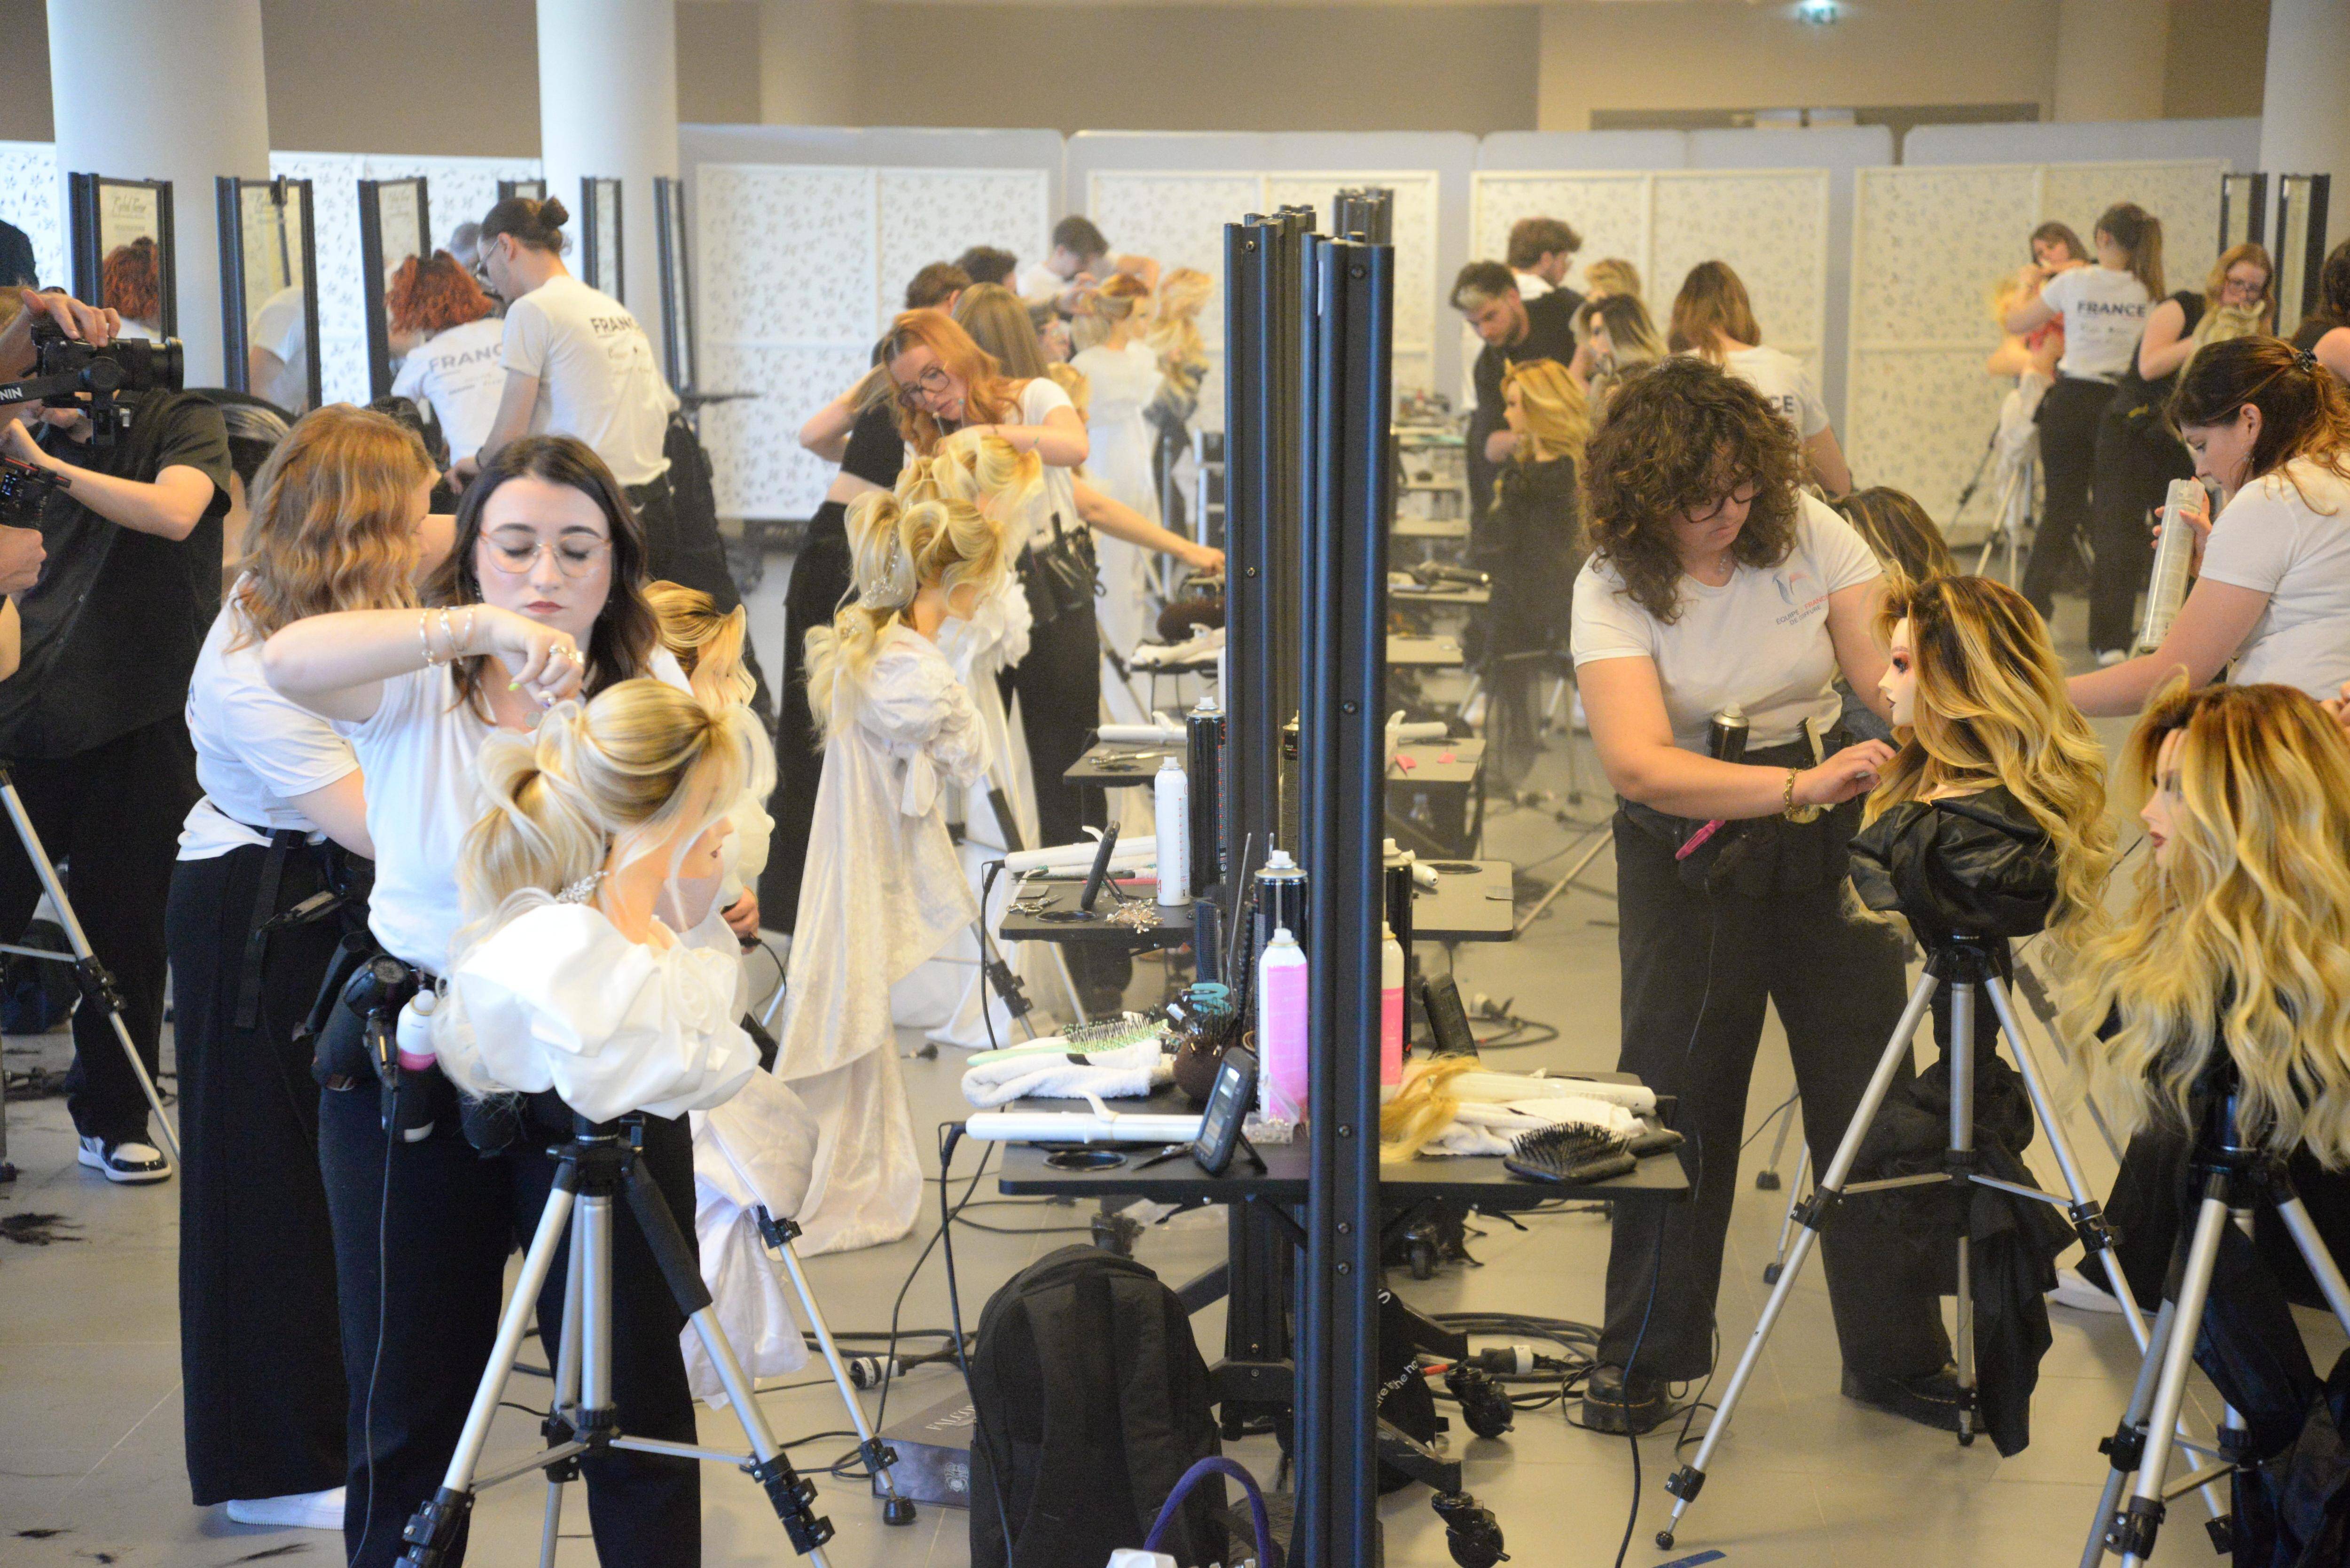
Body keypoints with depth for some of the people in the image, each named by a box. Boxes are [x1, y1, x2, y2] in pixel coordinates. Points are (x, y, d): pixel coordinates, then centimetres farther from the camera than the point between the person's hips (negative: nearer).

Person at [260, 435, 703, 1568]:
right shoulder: (418, 685, -5)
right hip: (417, 1050, -1)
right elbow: (287, 662, -28)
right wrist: (483, 627, -40)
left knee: (636, 1378, 5)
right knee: (411, 1389, 10)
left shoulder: (650, 686, 4)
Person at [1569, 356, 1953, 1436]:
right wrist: (1796, 785, -40)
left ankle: (1896, 1354, 19)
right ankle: (1641, 1358, 18)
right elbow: (1639, 763, -29)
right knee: (1679, 1093, 2)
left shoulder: (1810, 534, -8)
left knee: (1869, 1090, 5)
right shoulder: (1615, 585, -16)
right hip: (1692, 851, -2)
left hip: (1827, 836, 2)